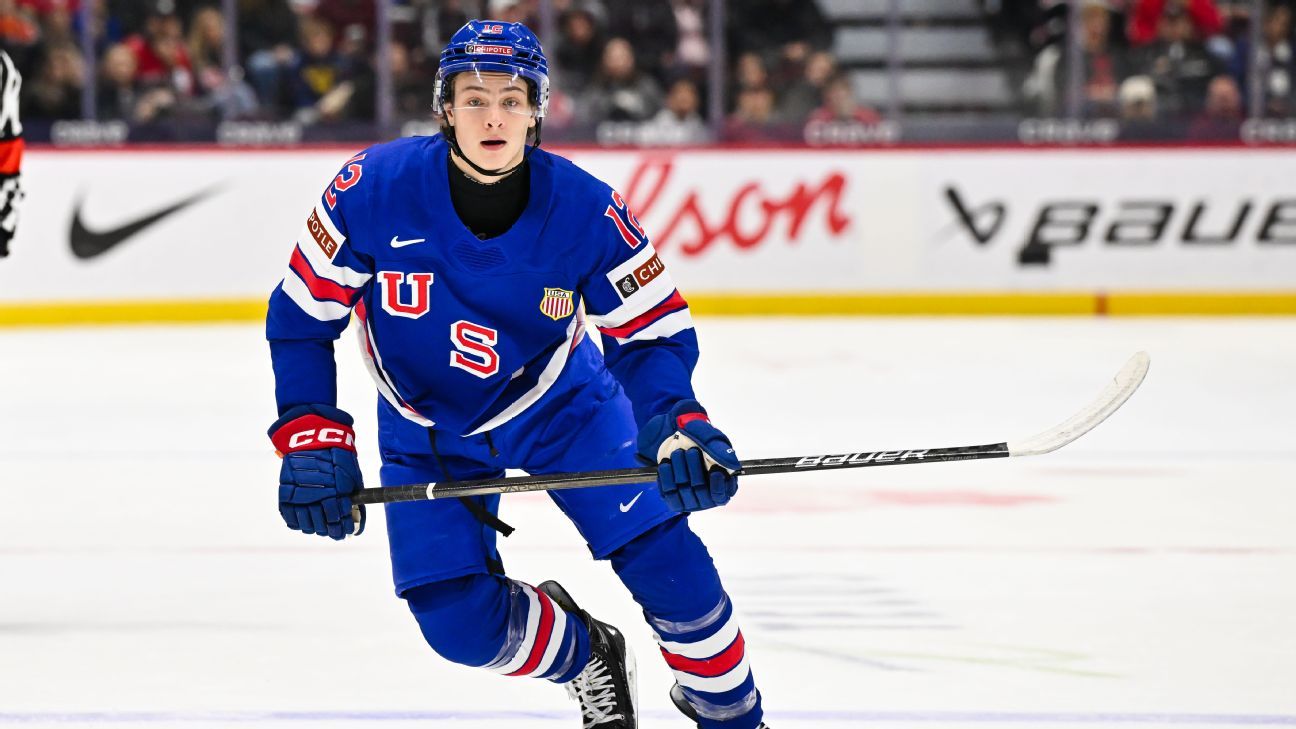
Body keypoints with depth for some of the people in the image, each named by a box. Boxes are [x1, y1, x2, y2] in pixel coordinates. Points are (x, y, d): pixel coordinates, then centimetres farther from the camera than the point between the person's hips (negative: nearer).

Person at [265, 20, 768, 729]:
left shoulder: (585, 211, -24)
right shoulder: (374, 190, -25)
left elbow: (652, 331, -14)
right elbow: (301, 316, -14)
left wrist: (675, 421, -34)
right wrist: (312, 439, -21)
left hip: (560, 405, 0)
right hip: (428, 428, 0)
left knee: (663, 554, -15)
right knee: (460, 620, -11)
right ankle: (587, 658, 21)